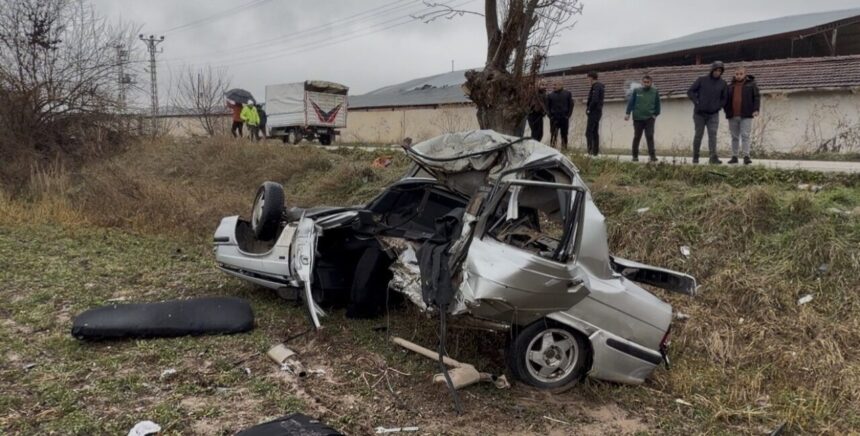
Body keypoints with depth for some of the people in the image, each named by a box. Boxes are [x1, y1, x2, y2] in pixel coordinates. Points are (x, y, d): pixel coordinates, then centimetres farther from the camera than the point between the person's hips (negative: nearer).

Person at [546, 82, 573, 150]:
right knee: (553, 134, -2)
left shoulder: (567, 93, 4)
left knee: (564, 134, 6)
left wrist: (568, 115, -3)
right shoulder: (550, 95, 5)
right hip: (554, 118, 0)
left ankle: (564, 147, 15)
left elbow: (571, 105, 5)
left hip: (564, 118, 0)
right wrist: (550, 116, -3)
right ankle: (552, 147, 2)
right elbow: (547, 106, 8)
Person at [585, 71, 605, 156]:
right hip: (598, 112, 10)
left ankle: (590, 150, -15)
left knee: (589, 132, -10)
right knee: (595, 132, 12)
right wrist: (588, 107, 10)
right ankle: (595, 151, 15)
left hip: (594, 112, -10)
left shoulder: (596, 87, -14)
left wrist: (589, 109, -14)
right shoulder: (600, 86, 16)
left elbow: (594, 100, -23)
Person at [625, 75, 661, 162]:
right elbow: (631, 102, 1)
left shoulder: (655, 92, 5)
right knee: (637, 137, 7)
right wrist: (628, 113, -6)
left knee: (650, 136, -8)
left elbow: (657, 104, 9)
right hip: (637, 118, 1)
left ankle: (652, 155, -10)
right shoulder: (636, 91, 2)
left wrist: (655, 115, 1)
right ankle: (635, 156, 15)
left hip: (649, 118, 0)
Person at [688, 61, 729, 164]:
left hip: (713, 114, 1)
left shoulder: (723, 84, 7)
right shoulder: (702, 80, 1)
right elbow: (690, 91, 0)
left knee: (713, 135, -9)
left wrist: (718, 106, 0)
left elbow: (725, 98, 14)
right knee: (698, 135, 5)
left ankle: (713, 157, -15)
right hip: (699, 113, -1)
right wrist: (697, 102, -10)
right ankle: (695, 157, 15)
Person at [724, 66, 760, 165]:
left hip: (746, 115, -4)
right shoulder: (731, 86, 14)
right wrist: (726, 111, 9)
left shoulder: (751, 84, 4)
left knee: (745, 135, -9)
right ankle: (734, 156, 13)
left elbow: (757, 97, -1)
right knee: (734, 137, 8)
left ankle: (746, 156, -8)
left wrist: (756, 109, -12)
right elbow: (726, 99, 20)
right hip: (732, 116, 4)